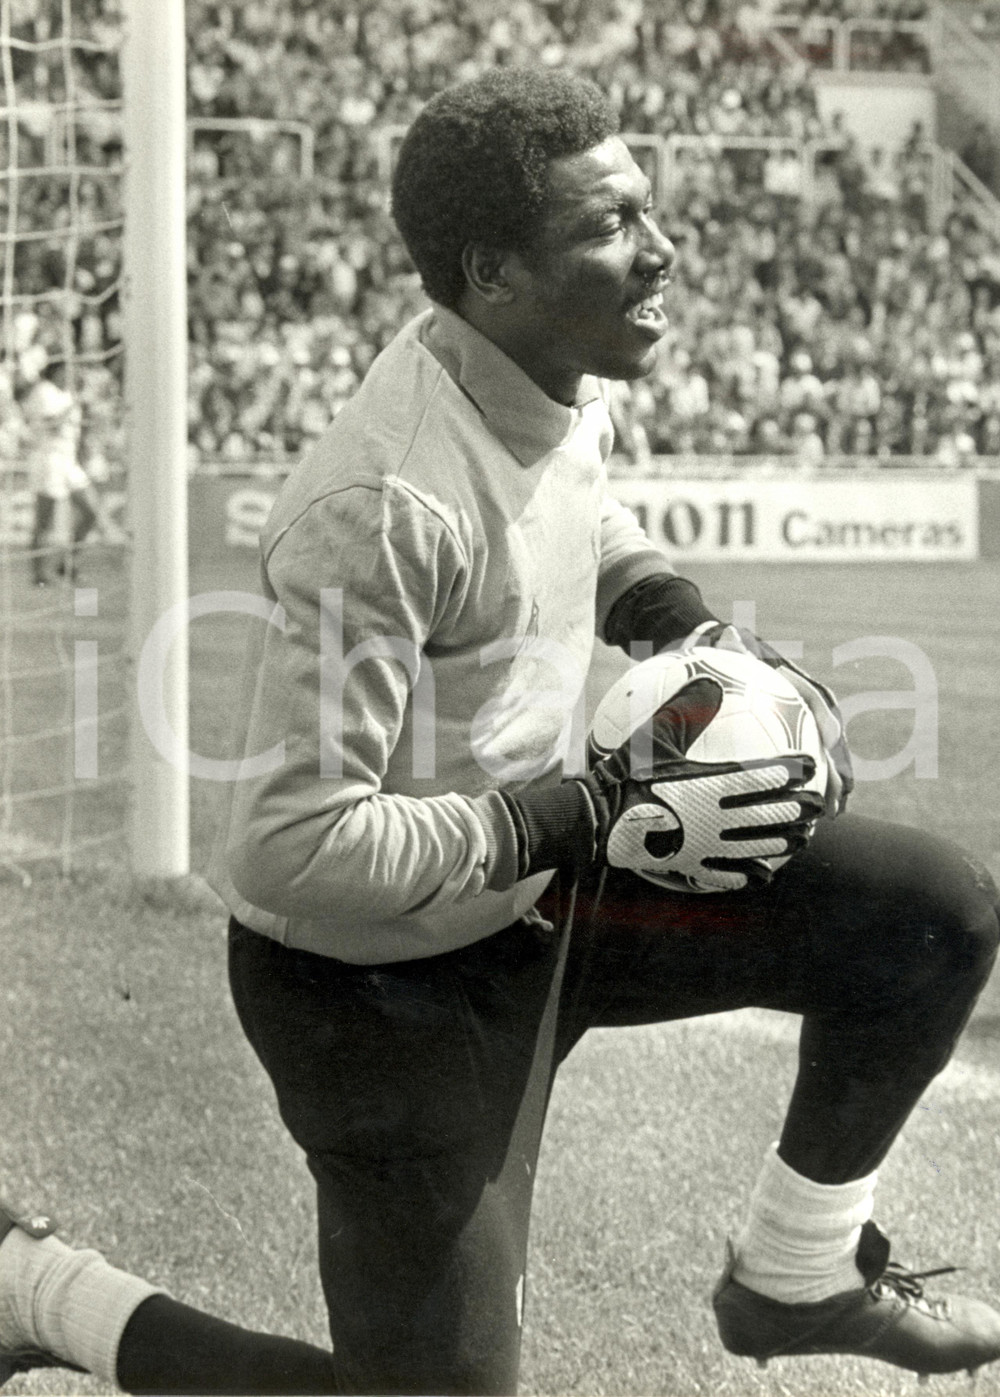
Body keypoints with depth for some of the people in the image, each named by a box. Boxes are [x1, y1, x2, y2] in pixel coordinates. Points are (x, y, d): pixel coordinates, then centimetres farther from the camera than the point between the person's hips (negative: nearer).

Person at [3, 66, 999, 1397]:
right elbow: (297, 844, -31)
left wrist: (694, 626, 2)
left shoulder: (552, 379, -6)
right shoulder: (390, 502, -32)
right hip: (382, 979, -8)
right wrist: (601, 823, -29)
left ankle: (797, 1279, 21)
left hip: (540, 887, 8)